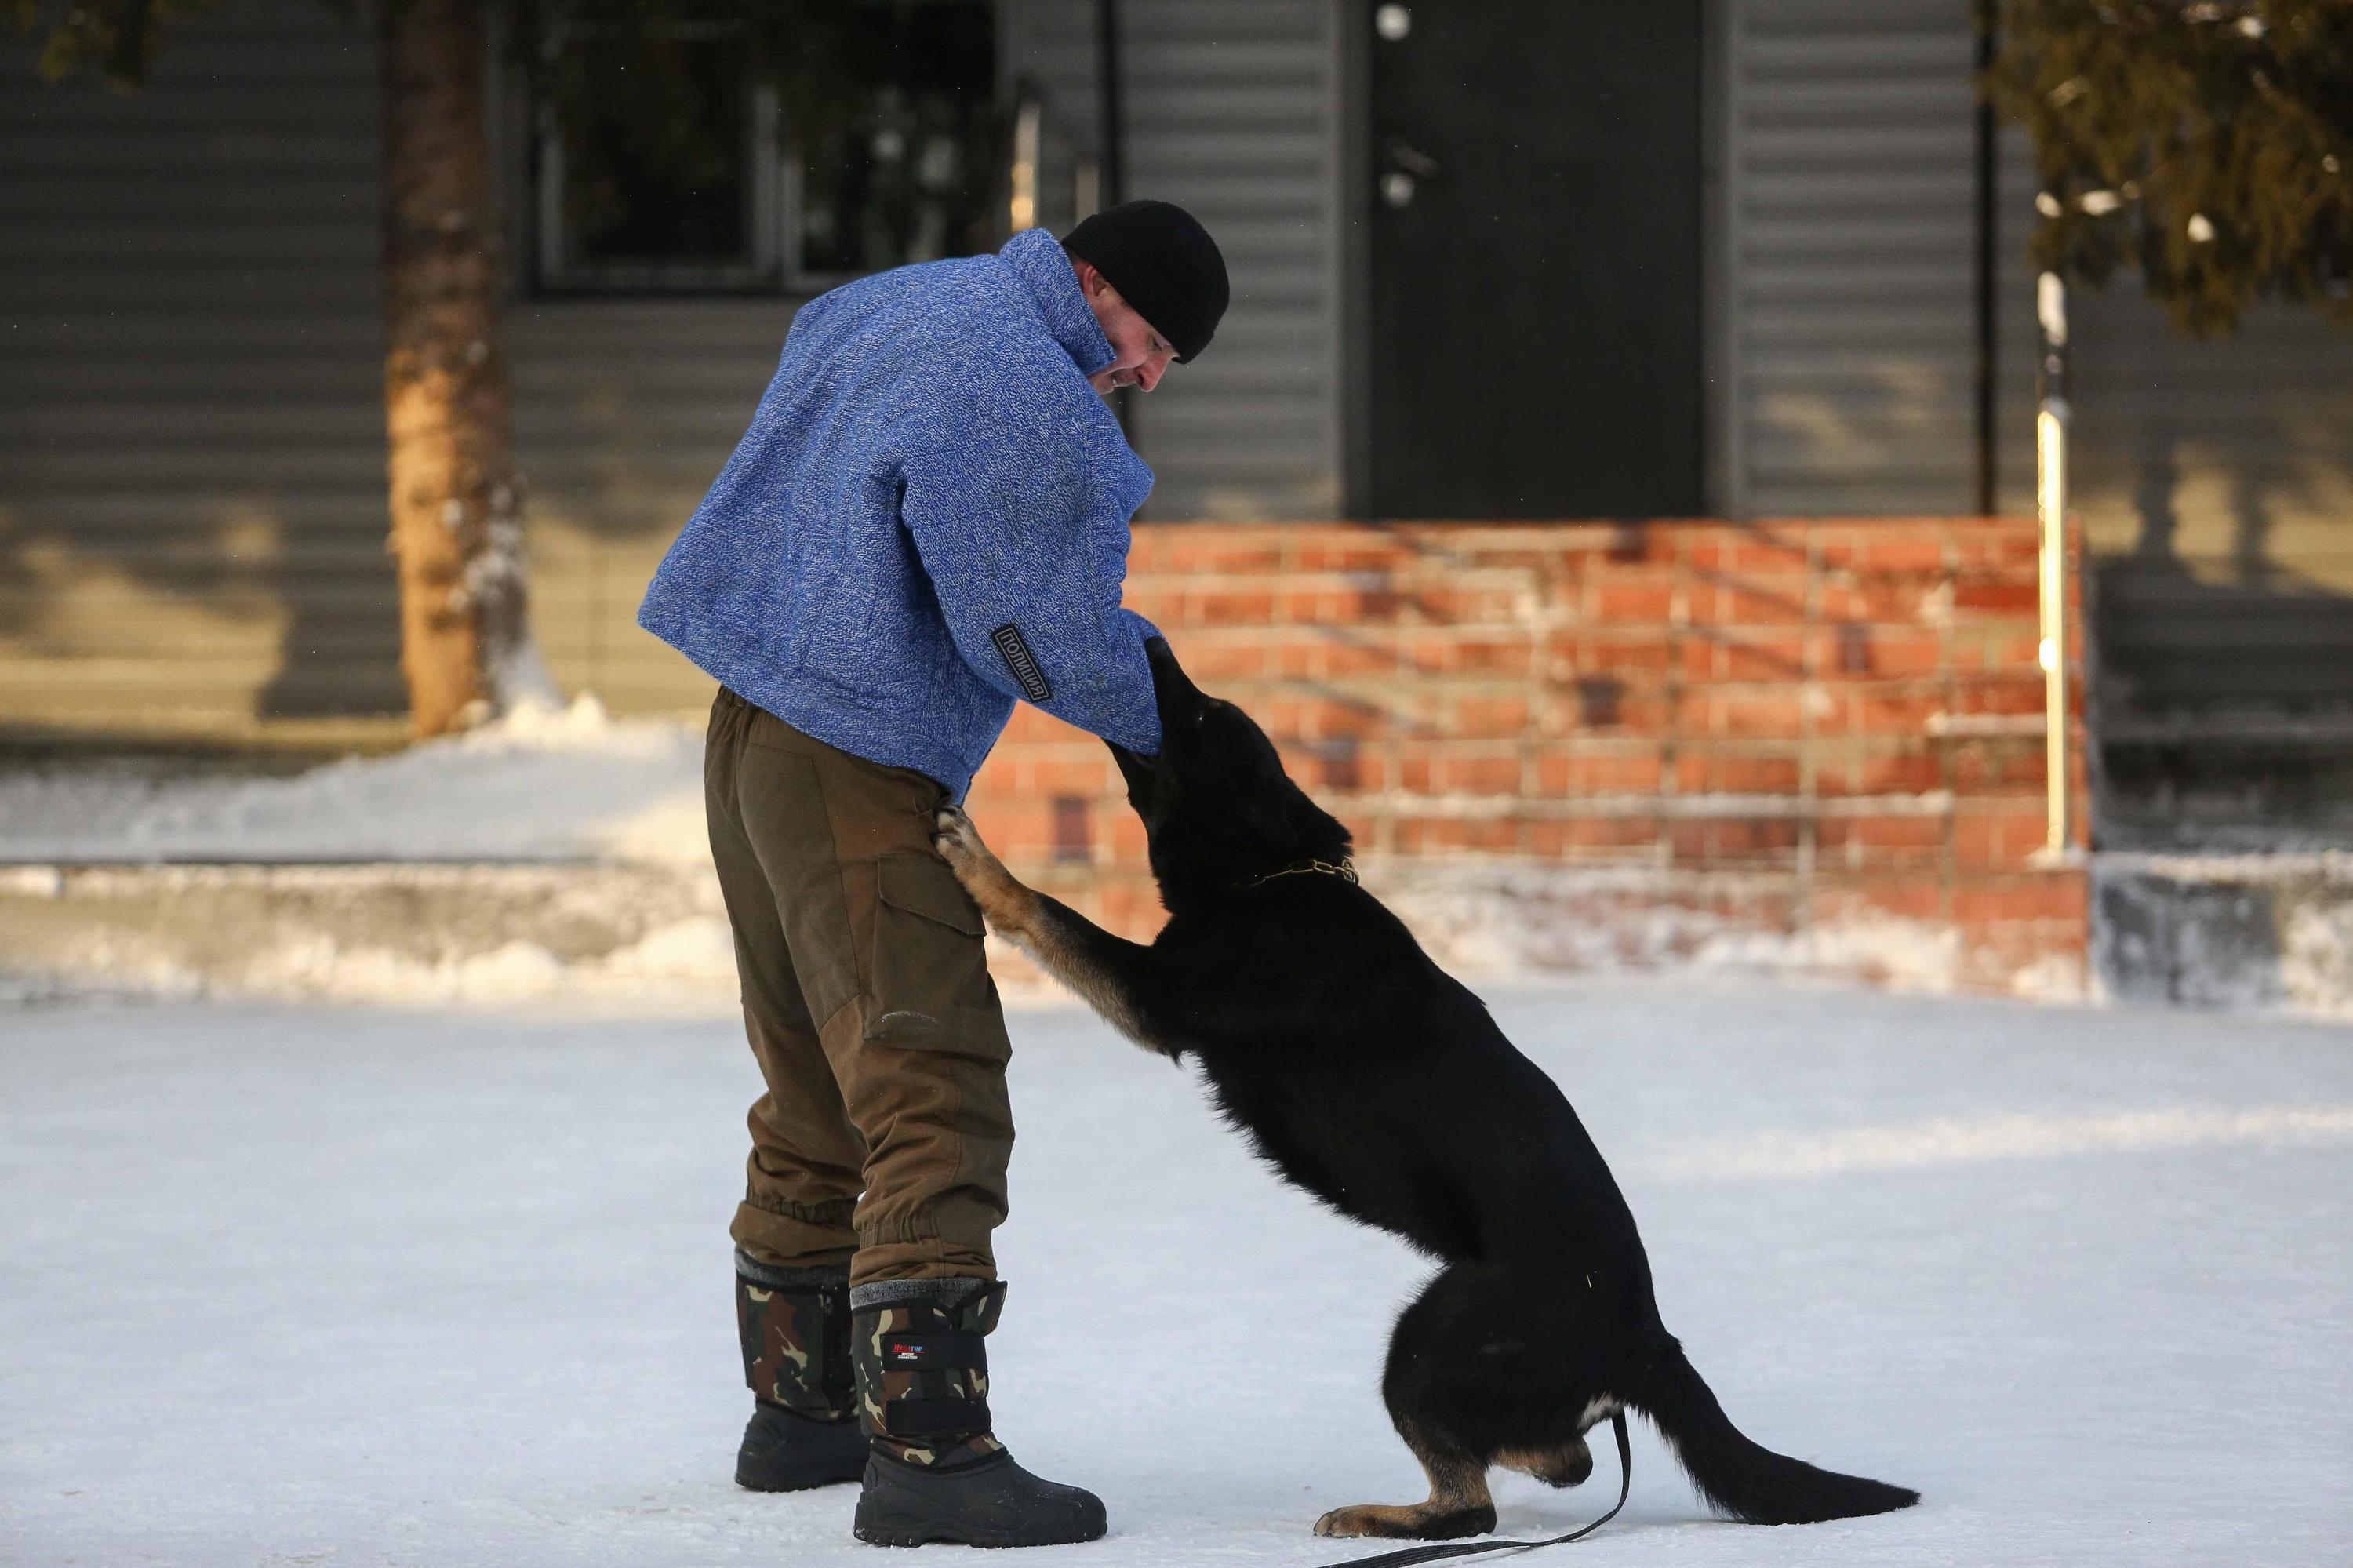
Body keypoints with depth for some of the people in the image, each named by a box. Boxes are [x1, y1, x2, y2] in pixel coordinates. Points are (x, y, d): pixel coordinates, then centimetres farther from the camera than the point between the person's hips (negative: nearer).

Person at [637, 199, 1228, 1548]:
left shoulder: (892, 305, 11)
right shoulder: (1038, 411, -19)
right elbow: (1051, 644, -16)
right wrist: (1162, 726, 2)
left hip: (754, 730, 10)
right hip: (861, 777, -10)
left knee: (821, 1103, 19)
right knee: (933, 1096, -13)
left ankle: (800, 1408, 29)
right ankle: (927, 1446, -20)